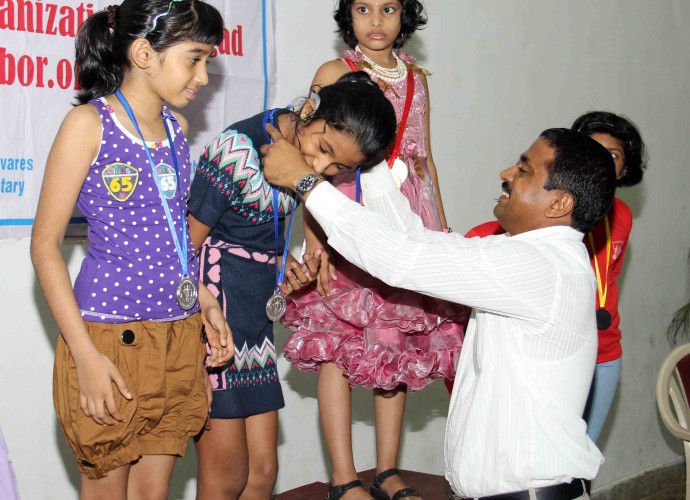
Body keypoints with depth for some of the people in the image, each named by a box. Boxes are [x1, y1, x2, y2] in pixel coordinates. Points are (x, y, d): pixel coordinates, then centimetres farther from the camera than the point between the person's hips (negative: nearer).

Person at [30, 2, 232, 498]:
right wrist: (86, 355, -15)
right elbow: (45, 244, -10)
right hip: (112, 337, -6)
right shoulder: (89, 124, -9)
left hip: (180, 338, 6)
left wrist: (206, 303, 8)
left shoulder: (176, 126, 9)